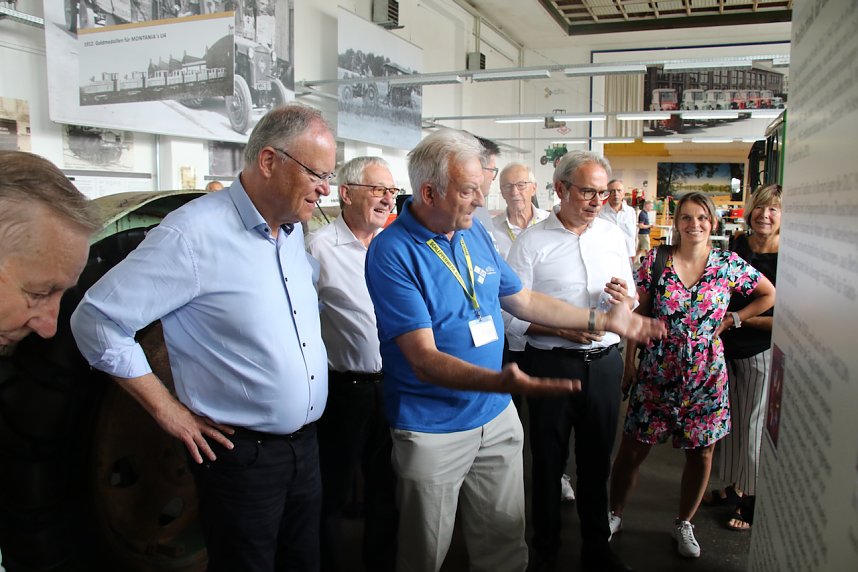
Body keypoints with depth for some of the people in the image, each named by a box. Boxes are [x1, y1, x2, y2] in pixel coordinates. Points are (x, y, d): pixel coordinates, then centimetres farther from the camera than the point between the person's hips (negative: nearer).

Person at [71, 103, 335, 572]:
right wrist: (169, 412, -13)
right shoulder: (195, 234, -19)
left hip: (305, 445, 7)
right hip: (242, 456, -7)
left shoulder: (295, 232, 5)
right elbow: (96, 321, -16)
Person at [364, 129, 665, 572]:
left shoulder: (475, 234, 3)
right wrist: (501, 382, -41)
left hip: (497, 418, 6)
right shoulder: (392, 252, -20)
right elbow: (425, 360, -25)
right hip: (432, 430, -6)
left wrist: (603, 320, 13)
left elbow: (522, 301, 14)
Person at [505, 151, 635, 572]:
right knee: (548, 461, 12)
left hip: (605, 363, 4)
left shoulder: (614, 235, 6)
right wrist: (564, 329, -20)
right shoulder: (532, 242, -8)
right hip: (551, 364, -3)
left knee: (597, 458, 17)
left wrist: (624, 300, -12)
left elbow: (630, 308, 10)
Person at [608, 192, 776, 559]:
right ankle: (614, 515, 25)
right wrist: (629, 362, -2)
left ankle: (684, 523, 35)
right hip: (657, 373, -1)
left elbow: (770, 295, 13)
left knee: (701, 451, 13)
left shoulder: (728, 264, -2)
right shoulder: (654, 261, -4)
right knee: (632, 449, 4)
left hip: (706, 375, 1)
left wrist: (732, 319, 3)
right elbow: (637, 315, 0)